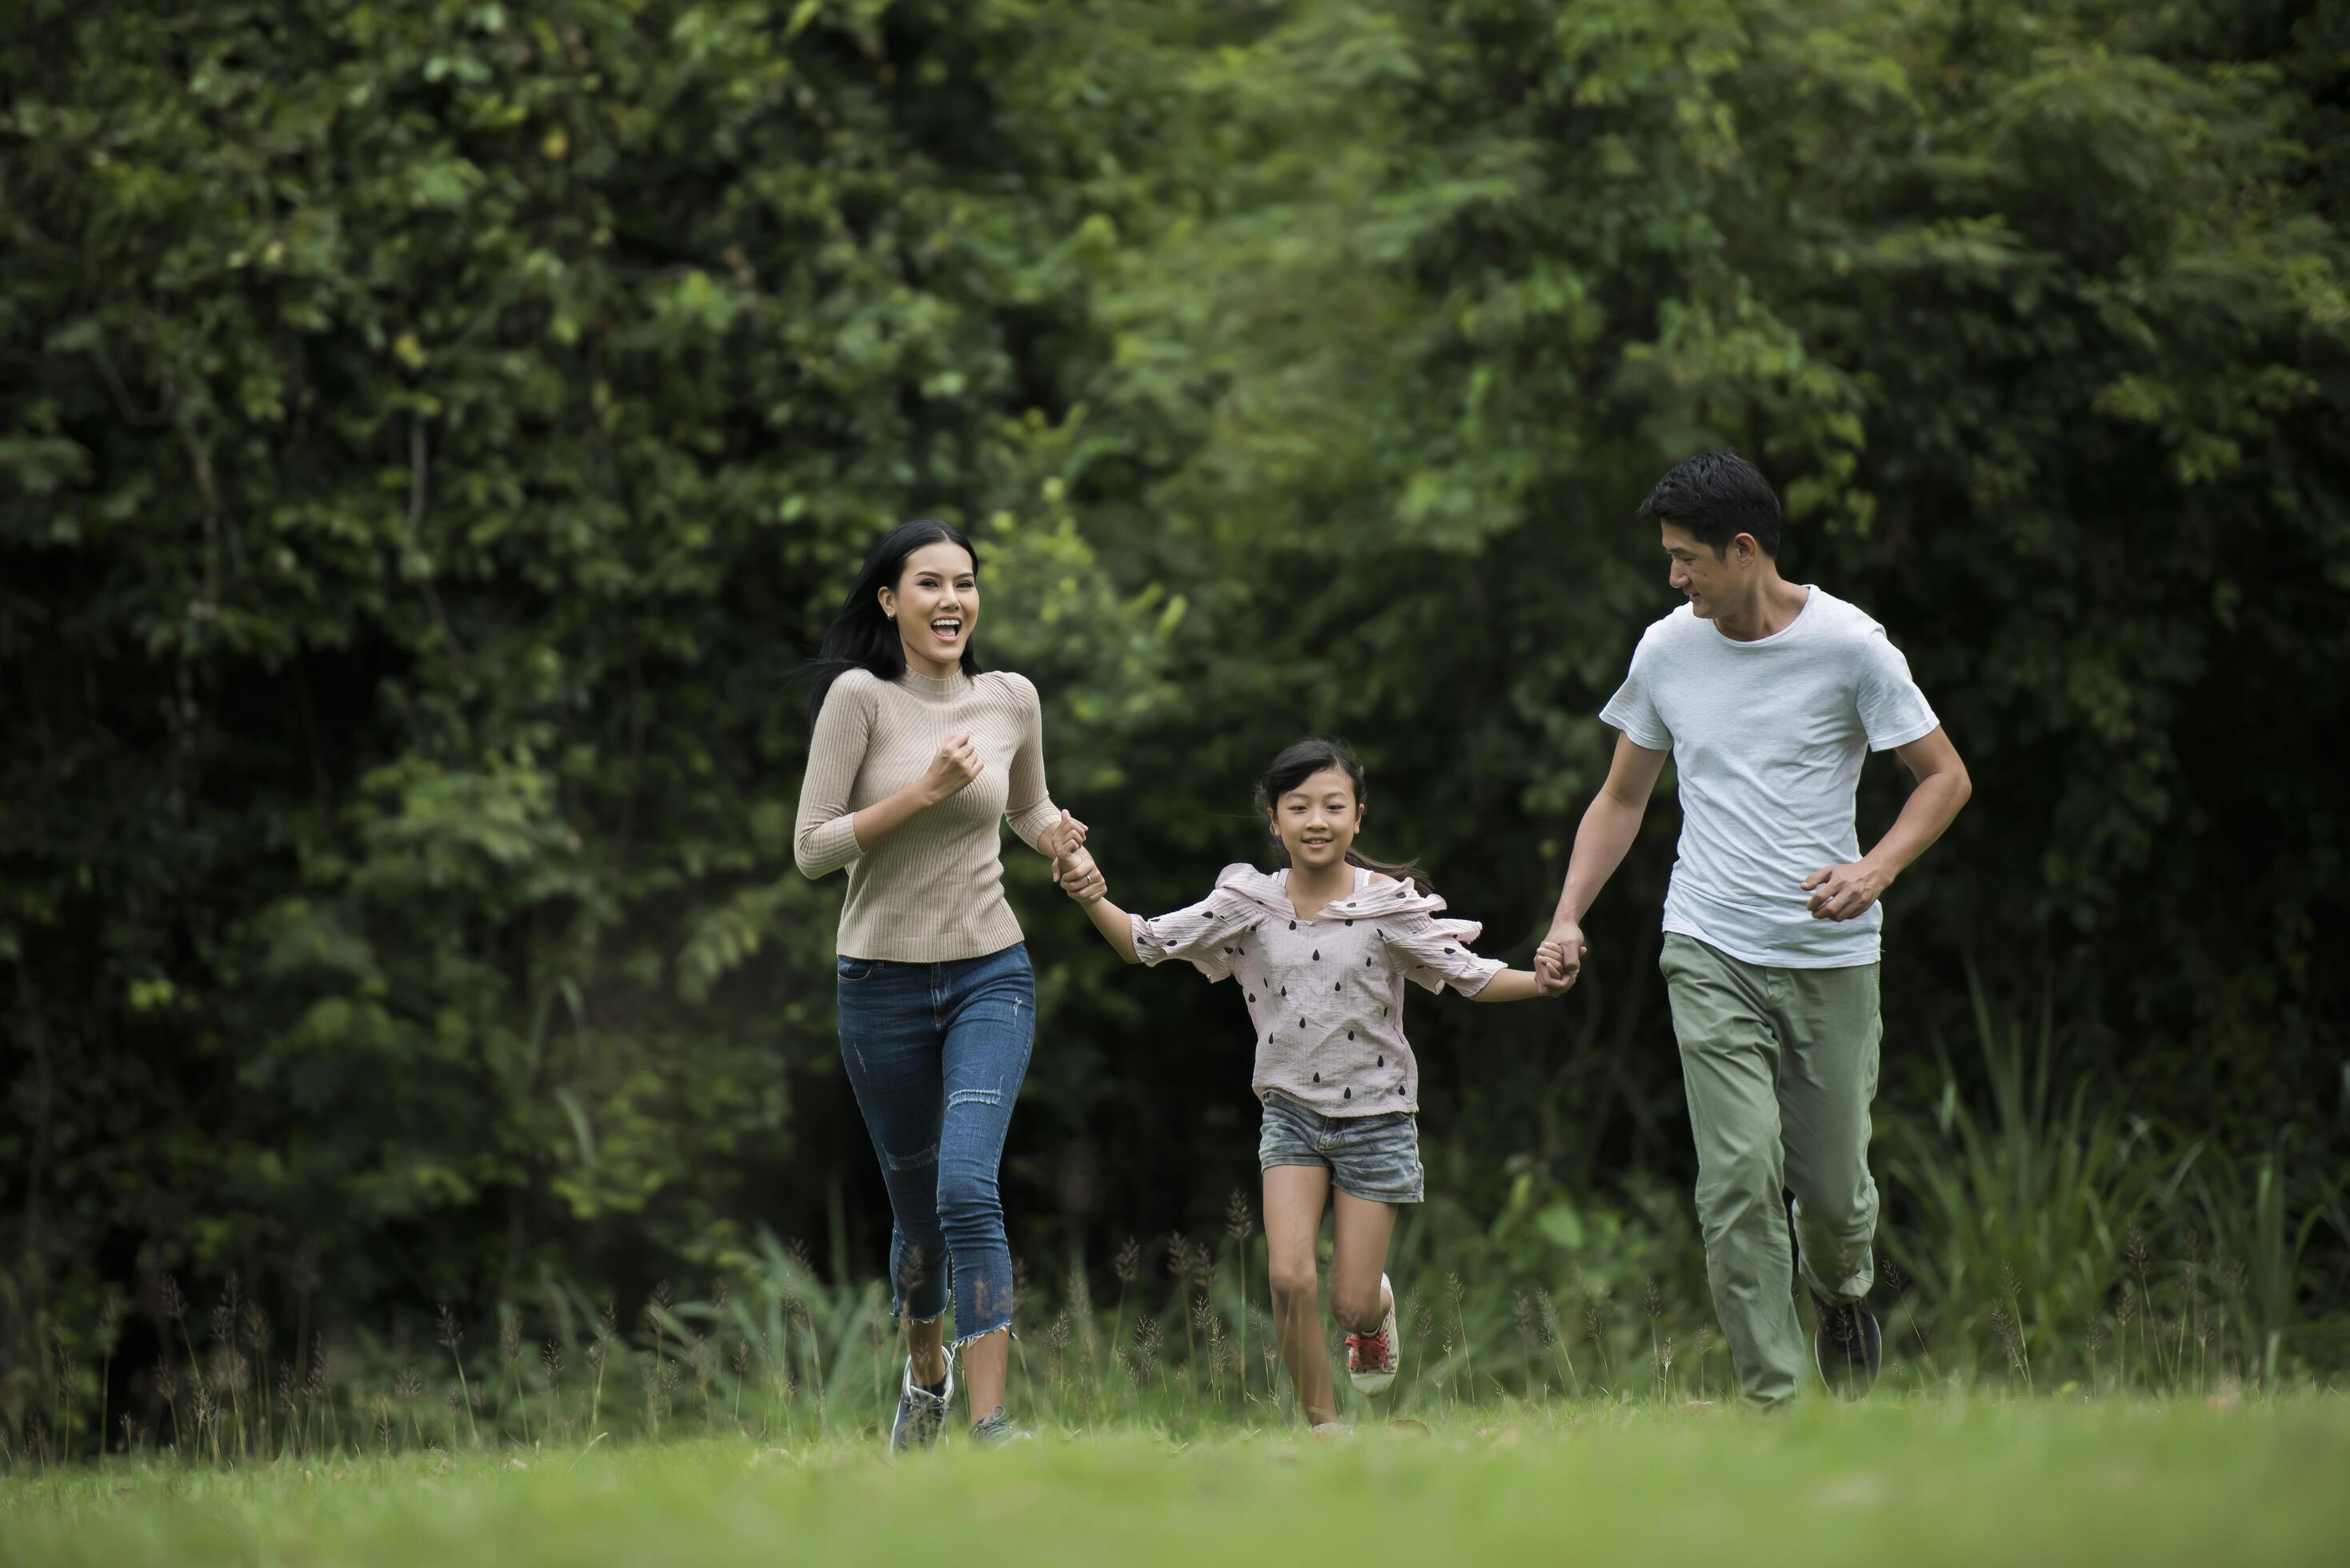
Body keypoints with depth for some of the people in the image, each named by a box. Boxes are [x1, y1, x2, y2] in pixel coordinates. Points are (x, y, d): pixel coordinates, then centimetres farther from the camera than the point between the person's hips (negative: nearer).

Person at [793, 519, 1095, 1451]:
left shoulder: (1010, 701, 2)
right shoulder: (861, 697, -9)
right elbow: (812, 849, -12)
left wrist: (1061, 842, -1)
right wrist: (925, 792, -21)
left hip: (991, 978, 1)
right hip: (882, 983, -1)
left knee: (968, 1188, -18)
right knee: (916, 1208, 12)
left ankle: (990, 1423, -21)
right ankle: (926, 1370, 41)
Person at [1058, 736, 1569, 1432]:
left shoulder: (1388, 905, -10)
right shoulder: (1249, 904, -5)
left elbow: (1467, 974, -8)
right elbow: (1146, 944, -1)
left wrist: (1540, 981, -27)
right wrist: (1094, 902, -20)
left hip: (1375, 1117, -1)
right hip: (1293, 1112, 1)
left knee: (1350, 1306, -2)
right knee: (1289, 1279, -14)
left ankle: (1377, 1309, 37)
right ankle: (1323, 1426, 4)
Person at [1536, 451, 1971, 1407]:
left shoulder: (1847, 644, -6)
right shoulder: (1667, 650, 5)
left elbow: (1945, 776, 0)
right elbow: (1622, 798, 17)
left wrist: (1875, 869, -17)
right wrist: (1569, 919, 5)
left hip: (1830, 952, -1)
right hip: (1710, 952, 1)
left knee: (1832, 1184, 5)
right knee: (1737, 1178, -13)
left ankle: (1841, 1295, 41)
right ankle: (1772, 1401, -10)